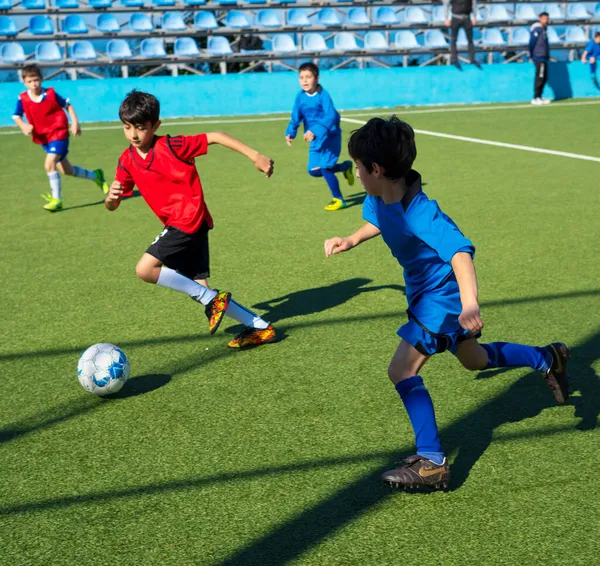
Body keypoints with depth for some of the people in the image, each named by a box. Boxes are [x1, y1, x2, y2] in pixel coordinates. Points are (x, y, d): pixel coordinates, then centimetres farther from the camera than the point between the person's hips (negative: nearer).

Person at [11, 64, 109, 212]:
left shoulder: (50, 94, -10)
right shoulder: (23, 99, -6)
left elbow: (68, 105, 2)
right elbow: (16, 116, -3)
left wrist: (75, 122, -6)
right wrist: (23, 125, -24)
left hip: (59, 134, -5)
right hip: (43, 138, 5)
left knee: (49, 164, -23)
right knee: (66, 170, 13)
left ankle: (56, 199, -11)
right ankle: (96, 176, 37)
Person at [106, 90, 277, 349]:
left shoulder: (170, 146, -12)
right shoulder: (127, 161, 6)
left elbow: (214, 137, -11)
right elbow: (112, 206, 8)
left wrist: (255, 156, -15)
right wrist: (111, 197, -17)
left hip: (190, 219, -8)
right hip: (178, 224, 8)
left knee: (145, 269, -18)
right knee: (199, 289, 6)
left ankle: (210, 299, -7)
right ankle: (260, 328, 13)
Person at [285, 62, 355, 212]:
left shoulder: (323, 95, -20)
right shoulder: (300, 97, -2)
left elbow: (331, 117, -30)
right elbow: (296, 118, 6)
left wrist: (315, 131, -42)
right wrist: (290, 133, -11)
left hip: (330, 136, -7)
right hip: (315, 139, 7)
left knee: (324, 167, -16)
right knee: (314, 171, 3)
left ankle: (338, 199, 3)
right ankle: (345, 167, 27)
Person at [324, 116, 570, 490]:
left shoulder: (420, 213, -35)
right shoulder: (379, 200, -8)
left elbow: (460, 250, -47)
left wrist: (470, 304, -60)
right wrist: (351, 241, 3)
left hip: (442, 298, -10)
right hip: (425, 290, 10)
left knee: (402, 370, -15)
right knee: (474, 360, 28)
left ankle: (432, 463, -7)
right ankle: (548, 359, 49)